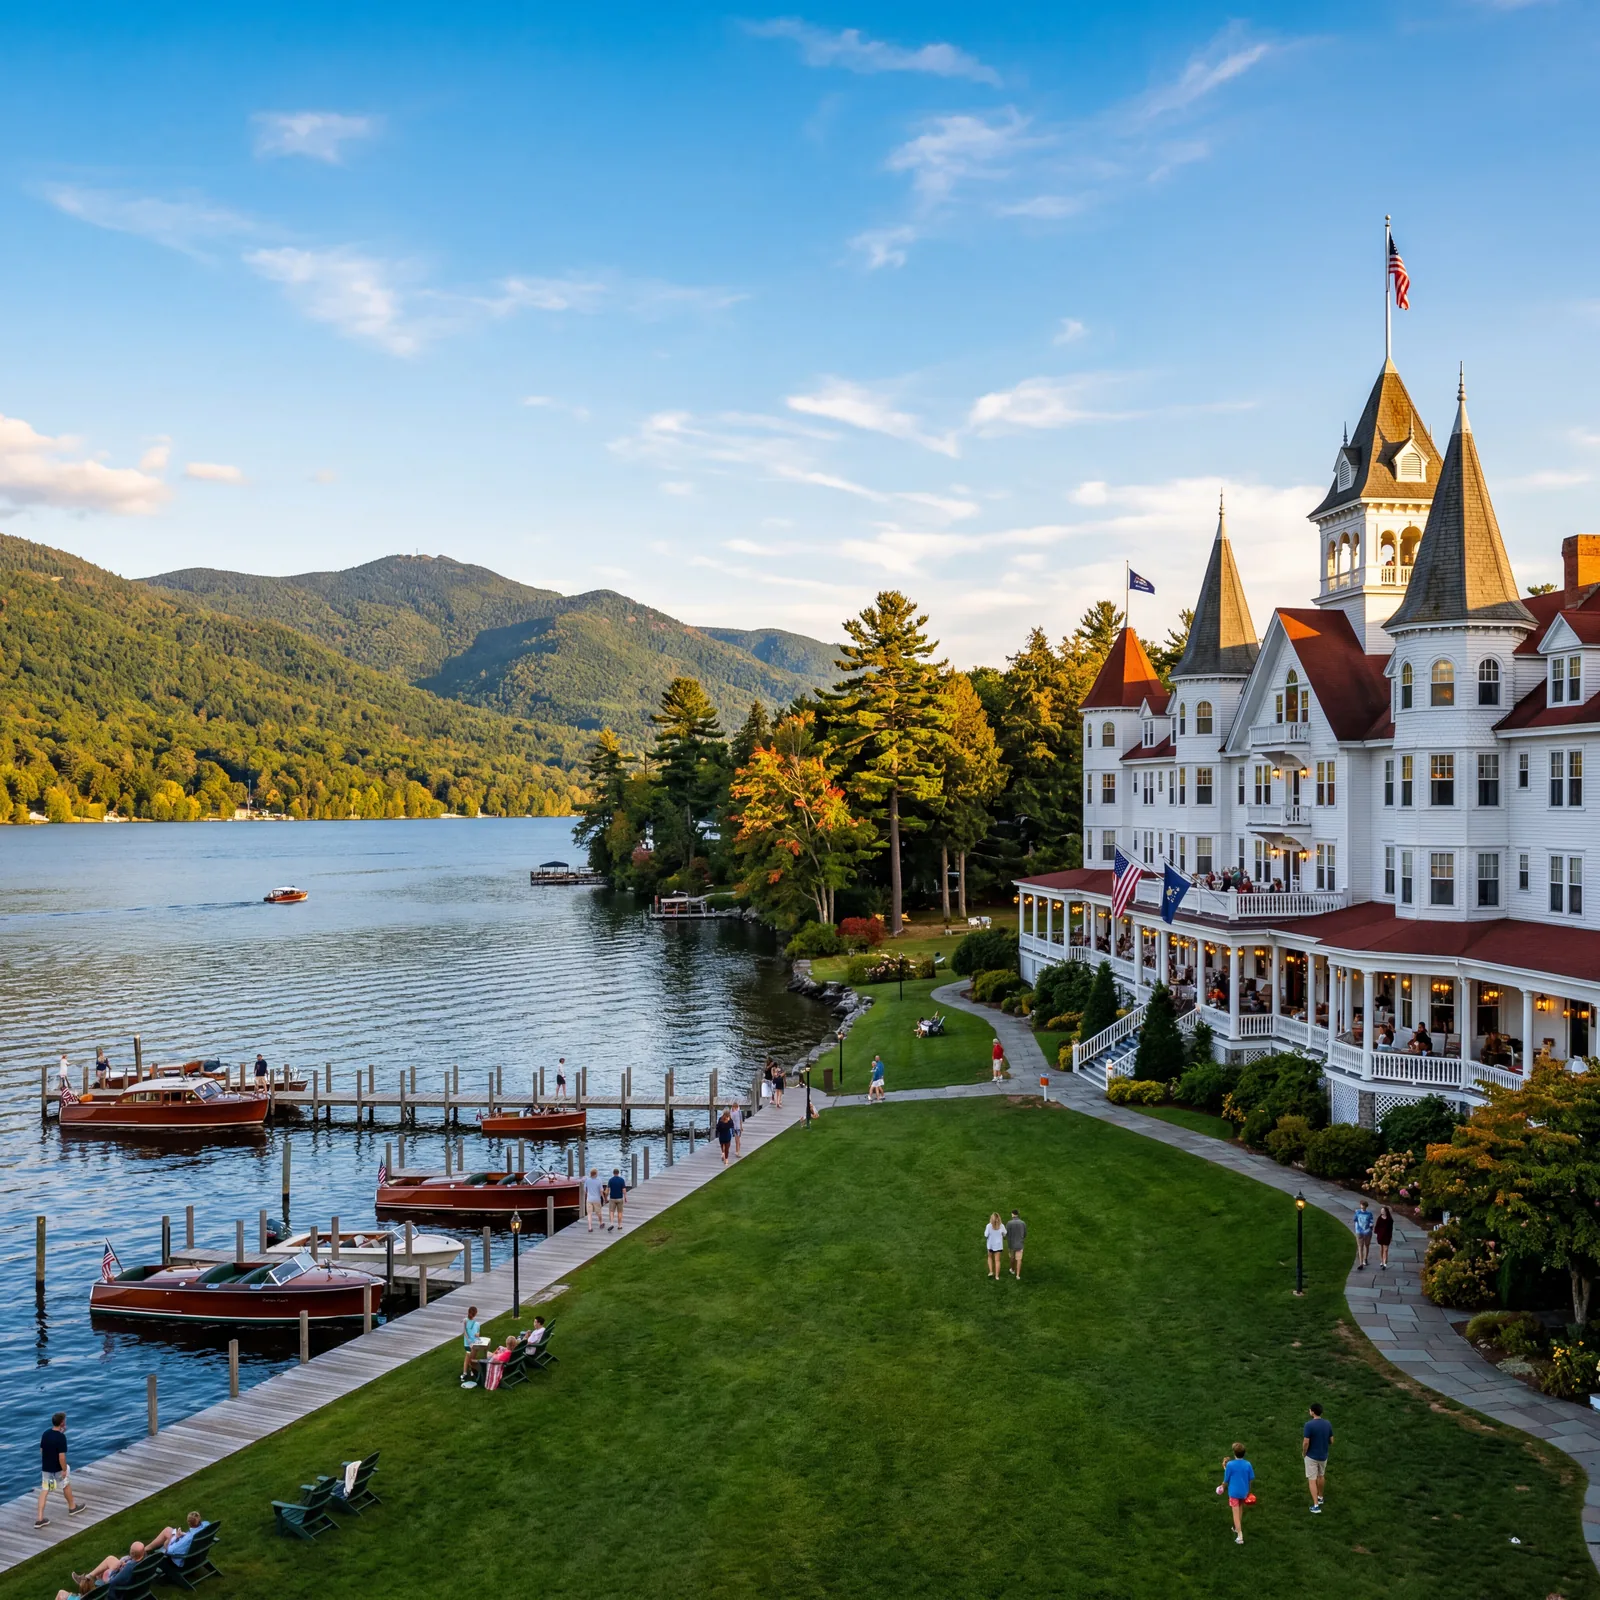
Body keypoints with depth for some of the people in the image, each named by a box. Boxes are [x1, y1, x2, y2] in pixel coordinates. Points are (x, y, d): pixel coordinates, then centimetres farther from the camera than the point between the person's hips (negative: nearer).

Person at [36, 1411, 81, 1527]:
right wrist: (64, 1470, -14)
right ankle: (72, 1507, 36)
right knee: (66, 1485, 18)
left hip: (45, 1467, 5)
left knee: (44, 1490, 9)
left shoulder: (45, 1433, -3)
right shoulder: (61, 1437, -25)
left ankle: (39, 1518, 7)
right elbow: (61, 1456, -25)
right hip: (57, 1468, -5)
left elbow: (41, 1450, 9)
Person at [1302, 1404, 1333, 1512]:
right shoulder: (1328, 1424, -7)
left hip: (1311, 1456, -5)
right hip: (1323, 1455, 5)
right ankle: (1320, 1498, 44)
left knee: (1312, 1480, 2)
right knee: (1321, 1476, 26)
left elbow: (1306, 1442, -23)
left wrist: (1304, 1453, -4)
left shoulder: (1309, 1425, -24)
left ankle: (1316, 1506, -2)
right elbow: (1331, 1441, 1)